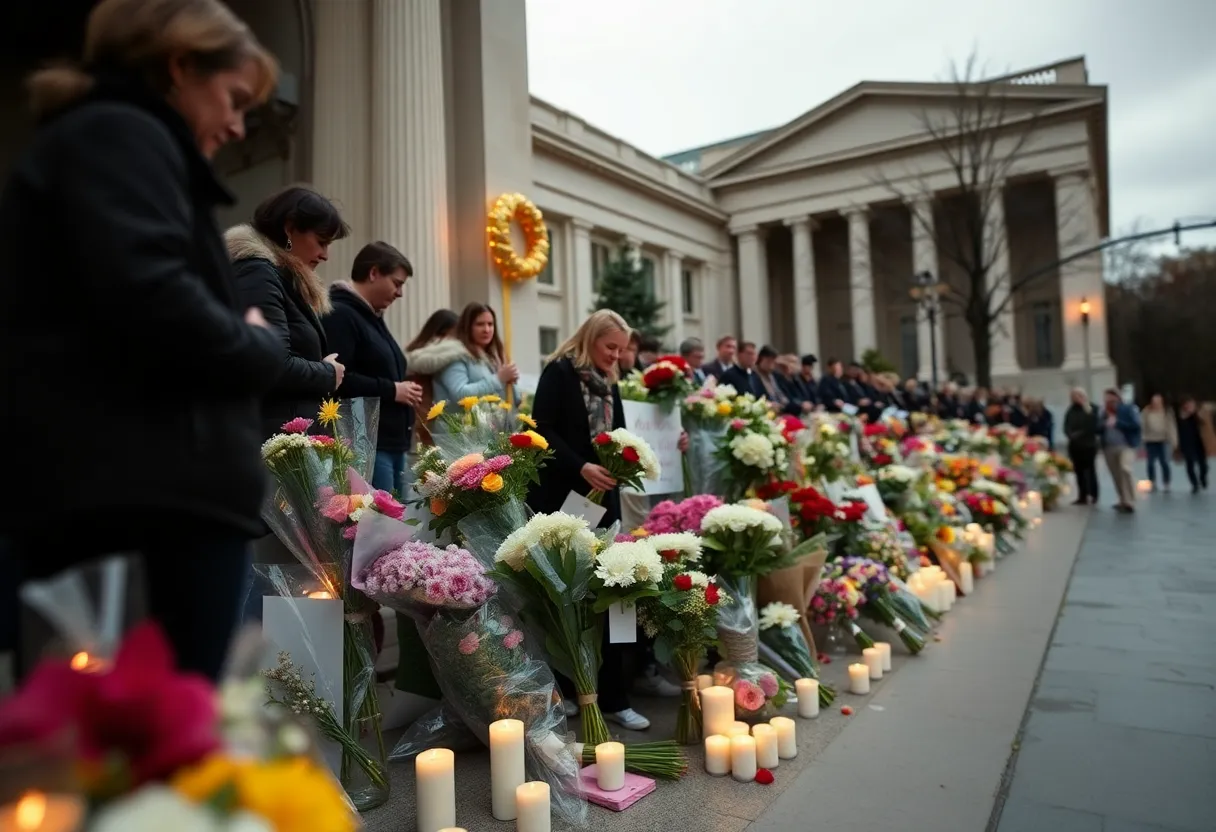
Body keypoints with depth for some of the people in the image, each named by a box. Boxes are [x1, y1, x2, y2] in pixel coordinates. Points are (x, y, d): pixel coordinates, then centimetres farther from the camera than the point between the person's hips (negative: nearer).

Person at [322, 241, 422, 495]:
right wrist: (391, 390, -15)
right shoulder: (339, 314, -11)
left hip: (391, 440, 10)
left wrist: (403, 389, 9)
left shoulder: (371, 317, 21)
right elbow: (336, 380, -23)